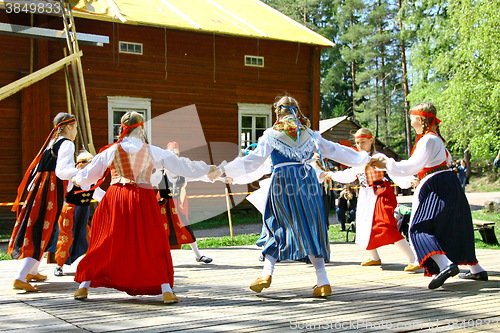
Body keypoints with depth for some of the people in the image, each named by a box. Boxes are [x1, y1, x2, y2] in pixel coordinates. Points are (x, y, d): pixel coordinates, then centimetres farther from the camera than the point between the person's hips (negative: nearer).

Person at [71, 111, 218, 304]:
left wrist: (77, 179, 36)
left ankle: (84, 286, 19)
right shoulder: (152, 151, -1)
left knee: (104, 244, 12)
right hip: (143, 201, -2)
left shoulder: (110, 151, 3)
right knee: (153, 245, 6)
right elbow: (180, 165, 4)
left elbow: (88, 174, 13)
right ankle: (166, 290, 3)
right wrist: (207, 170, 15)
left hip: (115, 201, 2)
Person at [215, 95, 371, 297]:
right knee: (312, 228, 5)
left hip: (283, 182, -2)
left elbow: (254, 160, -4)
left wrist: (225, 170, -1)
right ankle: (323, 282, 1)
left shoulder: (271, 134, 4)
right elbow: (333, 150, 18)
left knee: (277, 226, 11)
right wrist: (364, 158, 29)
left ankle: (267, 273, 0)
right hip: (308, 180, 2)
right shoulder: (308, 134, 13)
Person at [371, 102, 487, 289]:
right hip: (448, 183, 10)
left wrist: (387, 164, -11)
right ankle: (476, 269, 24)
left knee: (419, 229, -13)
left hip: (435, 186, -10)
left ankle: (445, 265, -33)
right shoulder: (436, 138, 18)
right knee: (454, 227, 18)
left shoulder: (428, 139, -12)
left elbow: (413, 166, -18)